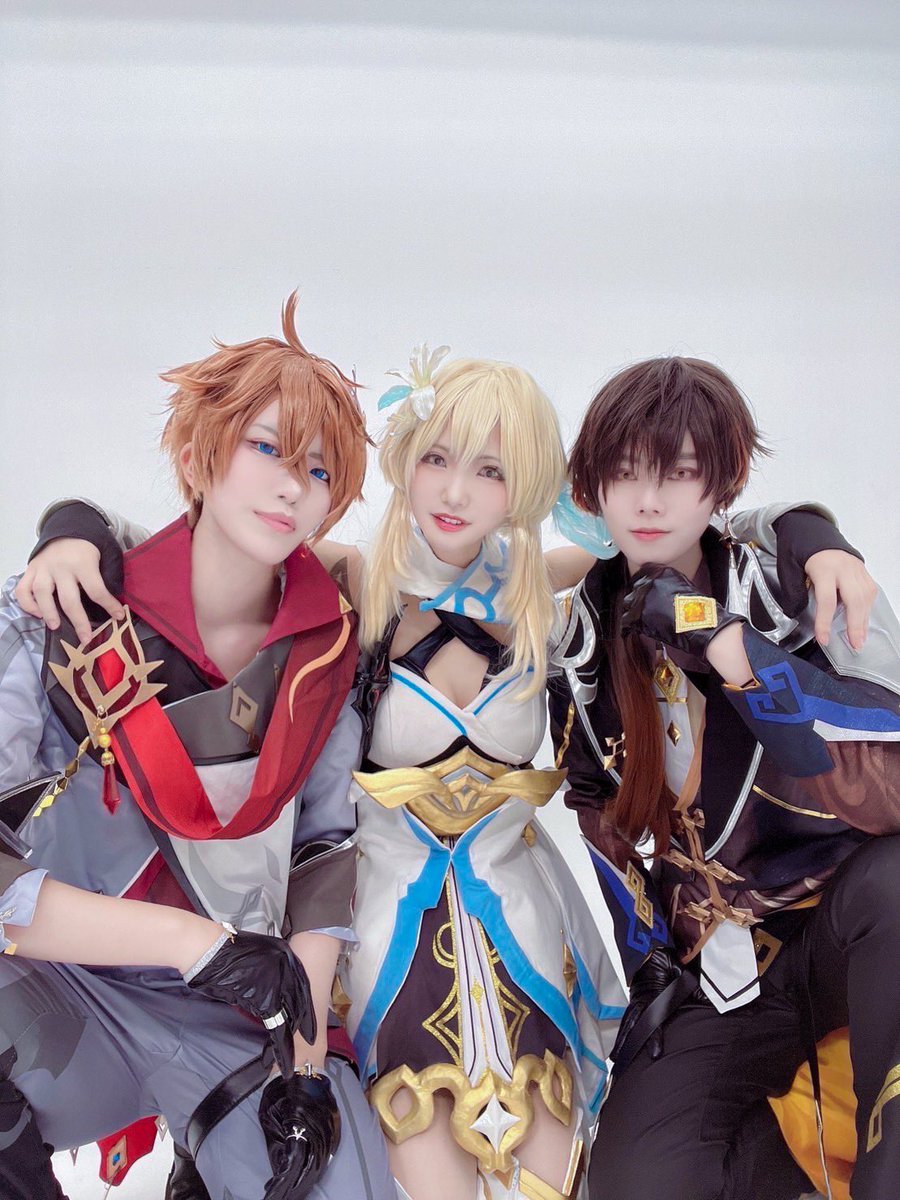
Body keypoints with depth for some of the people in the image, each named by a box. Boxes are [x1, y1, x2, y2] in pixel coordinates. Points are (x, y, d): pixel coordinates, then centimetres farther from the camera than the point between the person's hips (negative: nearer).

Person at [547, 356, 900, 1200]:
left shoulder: (804, 586, -10)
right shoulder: (586, 637, -2)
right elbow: (597, 811, 6)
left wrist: (726, 643, -29)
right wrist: (644, 956, 0)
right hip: (713, 970, 2)